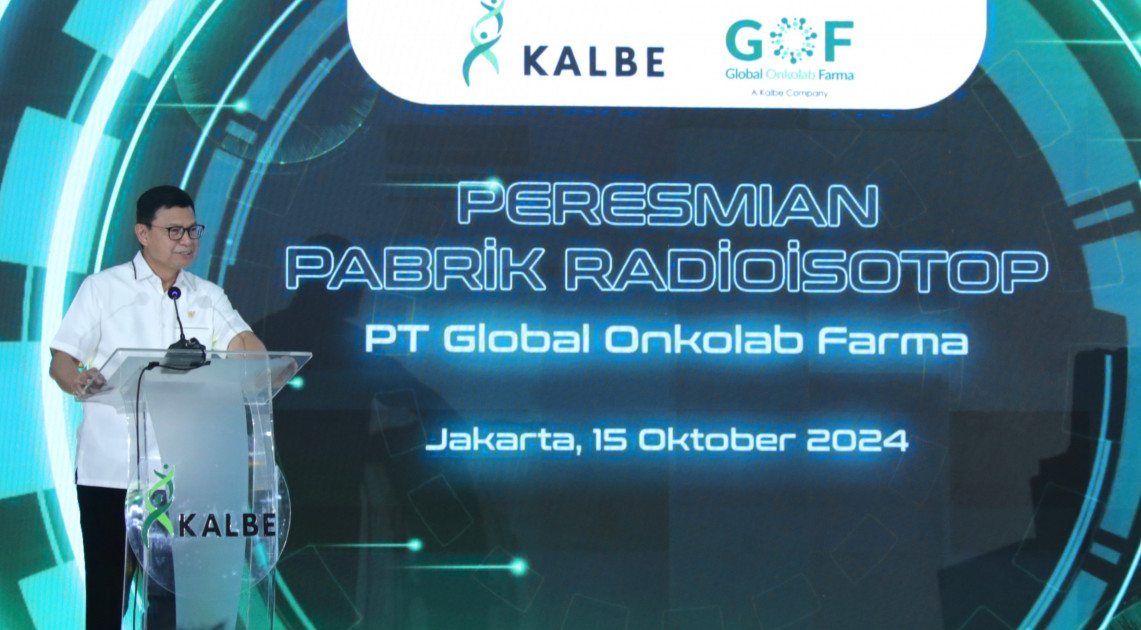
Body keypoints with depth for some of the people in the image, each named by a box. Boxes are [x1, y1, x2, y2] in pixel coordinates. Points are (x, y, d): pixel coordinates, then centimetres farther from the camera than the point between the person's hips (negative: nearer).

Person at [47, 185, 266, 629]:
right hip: (109, 469, -2)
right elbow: (61, 361, -2)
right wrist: (76, 381, -25)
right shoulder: (103, 288, 4)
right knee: (107, 584, -1)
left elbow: (243, 344, -3)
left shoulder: (208, 297, 12)